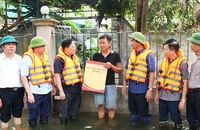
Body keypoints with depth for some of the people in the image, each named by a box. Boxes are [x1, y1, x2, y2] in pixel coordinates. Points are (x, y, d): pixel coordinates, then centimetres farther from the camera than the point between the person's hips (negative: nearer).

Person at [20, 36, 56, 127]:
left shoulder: (45, 56, 8)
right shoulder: (27, 58, -12)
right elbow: (23, 76, -14)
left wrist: (53, 86, 14)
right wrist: (29, 93, -18)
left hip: (47, 91, 6)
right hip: (35, 92, -5)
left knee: (45, 113, 18)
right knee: (33, 114, 10)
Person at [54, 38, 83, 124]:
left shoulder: (75, 57, 10)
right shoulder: (60, 59, -15)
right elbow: (57, 75, -18)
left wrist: (81, 85, 18)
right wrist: (61, 91, -20)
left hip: (77, 88, 7)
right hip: (67, 90, -7)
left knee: (75, 110, 20)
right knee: (65, 111, 7)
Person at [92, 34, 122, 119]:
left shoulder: (115, 55, 0)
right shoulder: (96, 55, 5)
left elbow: (120, 70, 1)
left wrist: (111, 66, -17)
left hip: (110, 84, -1)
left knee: (111, 107, 4)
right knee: (100, 106, 3)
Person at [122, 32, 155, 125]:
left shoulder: (148, 55, -11)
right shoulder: (132, 54, 8)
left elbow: (151, 73, -14)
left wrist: (150, 89, -18)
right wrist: (124, 85, 13)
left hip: (142, 89, -6)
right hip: (131, 88, 6)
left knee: (143, 110, 7)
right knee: (133, 110, 17)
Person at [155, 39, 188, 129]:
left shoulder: (182, 63, -11)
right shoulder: (164, 60, 4)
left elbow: (185, 83, -10)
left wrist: (183, 100, -11)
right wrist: (157, 94, 13)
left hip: (174, 98, -5)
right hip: (162, 96, 5)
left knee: (176, 120, 11)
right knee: (162, 121, 17)